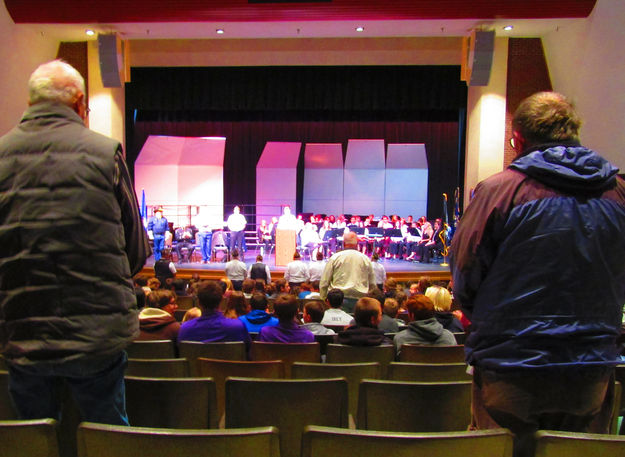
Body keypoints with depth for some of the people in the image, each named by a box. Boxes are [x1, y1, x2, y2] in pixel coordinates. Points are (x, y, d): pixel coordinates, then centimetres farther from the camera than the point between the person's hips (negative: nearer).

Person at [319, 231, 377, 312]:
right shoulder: (366, 259, 8)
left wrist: (323, 300, 12)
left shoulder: (335, 258, 2)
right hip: (359, 300, 2)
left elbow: (323, 283, 3)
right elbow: (372, 284, 15)